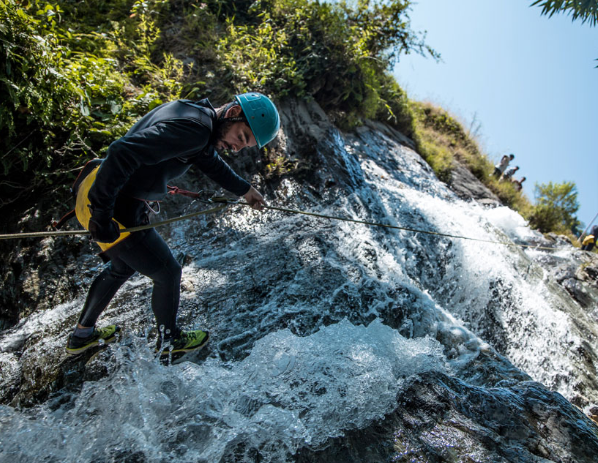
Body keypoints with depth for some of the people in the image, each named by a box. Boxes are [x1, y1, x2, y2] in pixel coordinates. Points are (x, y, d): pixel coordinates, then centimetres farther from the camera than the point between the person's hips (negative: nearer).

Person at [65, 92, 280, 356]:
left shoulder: (196, 114, 6)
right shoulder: (192, 128, -26)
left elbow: (211, 161, 24)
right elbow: (122, 154, -32)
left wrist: (244, 190, 35)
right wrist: (101, 214, -27)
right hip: (115, 210, -10)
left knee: (123, 267, 30)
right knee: (168, 273, 7)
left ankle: (82, 335, 49)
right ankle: (169, 340, 34)